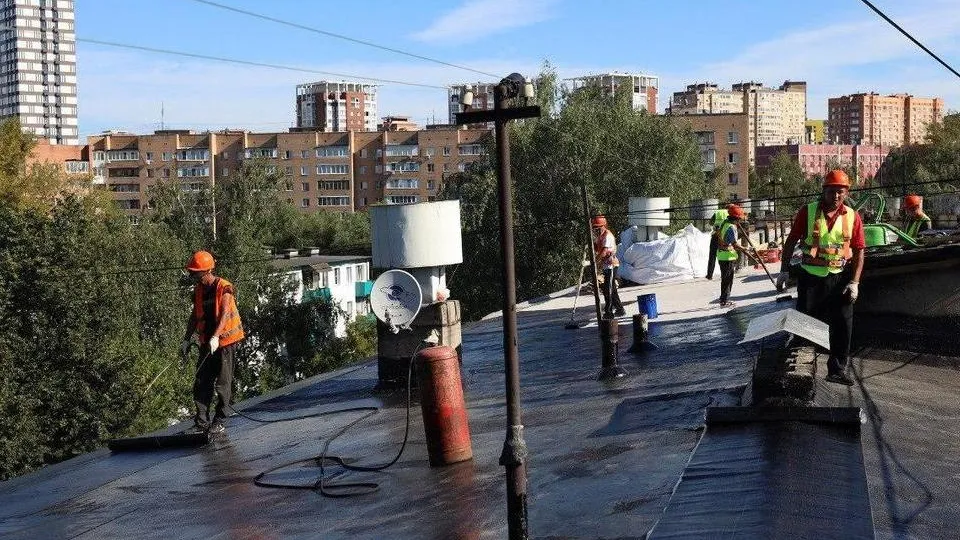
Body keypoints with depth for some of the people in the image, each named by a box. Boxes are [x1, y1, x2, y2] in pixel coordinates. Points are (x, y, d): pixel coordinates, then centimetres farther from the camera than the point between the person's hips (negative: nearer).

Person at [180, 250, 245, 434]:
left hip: (225, 340, -6)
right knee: (202, 382, 0)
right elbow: (194, 316, 15)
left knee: (222, 382, -1)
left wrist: (215, 338, -32)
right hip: (207, 342, 6)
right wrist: (187, 339, 7)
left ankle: (220, 421, 6)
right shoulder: (198, 290, 8)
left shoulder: (224, 288, -13)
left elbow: (225, 315, -21)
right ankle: (202, 421, 3)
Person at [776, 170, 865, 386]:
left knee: (843, 325, 2)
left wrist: (854, 282, -6)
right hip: (810, 277, -1)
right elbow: (791, 242, 3)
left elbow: (858, 252, 1)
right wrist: (784, 271, -1)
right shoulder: (807, 212, -3)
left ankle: (837, 370, 13)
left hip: (839, 278, 1)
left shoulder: (852, 217, 0)